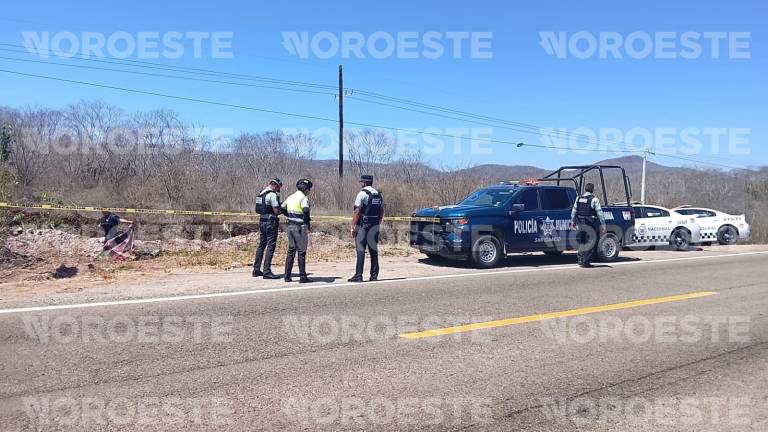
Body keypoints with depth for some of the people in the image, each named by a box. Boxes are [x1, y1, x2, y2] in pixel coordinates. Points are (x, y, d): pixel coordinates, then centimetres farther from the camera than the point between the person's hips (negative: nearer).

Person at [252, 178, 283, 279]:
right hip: (270, 222, -9)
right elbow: (276, 211, -17)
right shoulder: (272, 195, -14)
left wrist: (276, 222, 17)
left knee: (261, 245, 15)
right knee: (271, 247, -5)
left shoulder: (261, 194, 14)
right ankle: (267, 272, -6)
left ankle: (256, 270, 20)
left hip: (262, 221, 9)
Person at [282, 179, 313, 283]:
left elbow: (282, 209, 17)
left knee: (291, 251, 12)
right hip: (300, 227, -7)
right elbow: (306, 212, -25)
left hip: (290, 226, 7)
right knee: (301, 252, -1)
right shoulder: (303, 198, -12)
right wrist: (308, 228, -19)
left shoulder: (290, 197, 11)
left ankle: (287, 276, 13)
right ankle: (302, 277, 3)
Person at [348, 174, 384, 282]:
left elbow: (357, 212, -14)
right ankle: (374, 275, 12)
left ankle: (358, 275, -5)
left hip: (363, 226, -6)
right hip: (374, 227, 6)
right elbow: (381, 212, 13)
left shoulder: (362, 194, -9)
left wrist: (352, 227, -11)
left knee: (361, 250, -4)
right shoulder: (379, 195, 12)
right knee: (374, 250, 9)